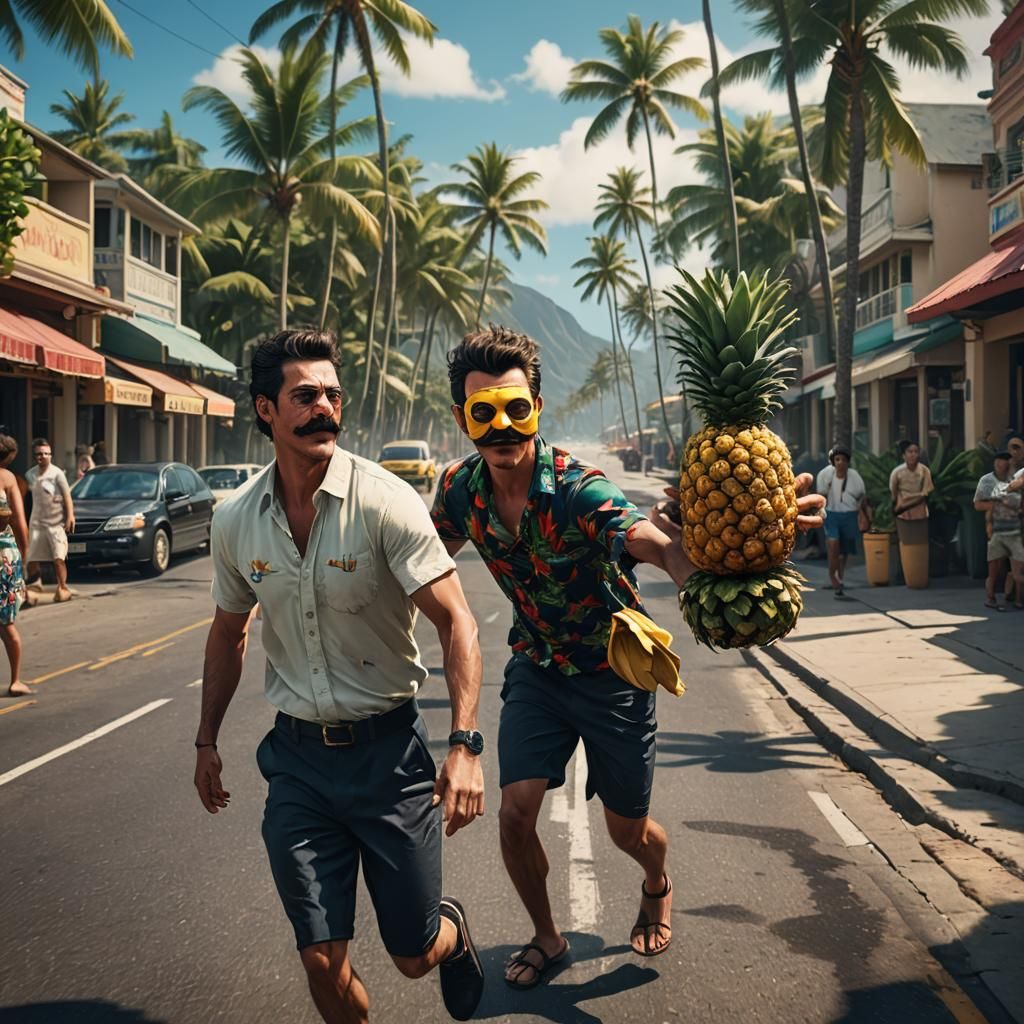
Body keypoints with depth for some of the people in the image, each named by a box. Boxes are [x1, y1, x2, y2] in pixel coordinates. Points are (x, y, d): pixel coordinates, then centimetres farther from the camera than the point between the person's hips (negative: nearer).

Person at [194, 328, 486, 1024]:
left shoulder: (383, 501, -15)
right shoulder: (236, 523, -1)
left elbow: (456, 620, -16)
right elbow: (229, 633, 16)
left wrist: (465, 744, -25)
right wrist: (207, 740, 20)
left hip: (388, 748, -3)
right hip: (297, 756, 3)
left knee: (415, 954, 9)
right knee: (323, 961, 2)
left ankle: (452, 930, 45)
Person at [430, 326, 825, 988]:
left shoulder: (577, 489, -31)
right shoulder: (461, 489, -14)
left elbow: (653, 541, -52)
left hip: (614, 670, -3)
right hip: (537, 667, 4)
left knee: (628, 829, 11)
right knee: (516, 811, -7)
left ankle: (658, 885, 50)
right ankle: (547, 937, 24)